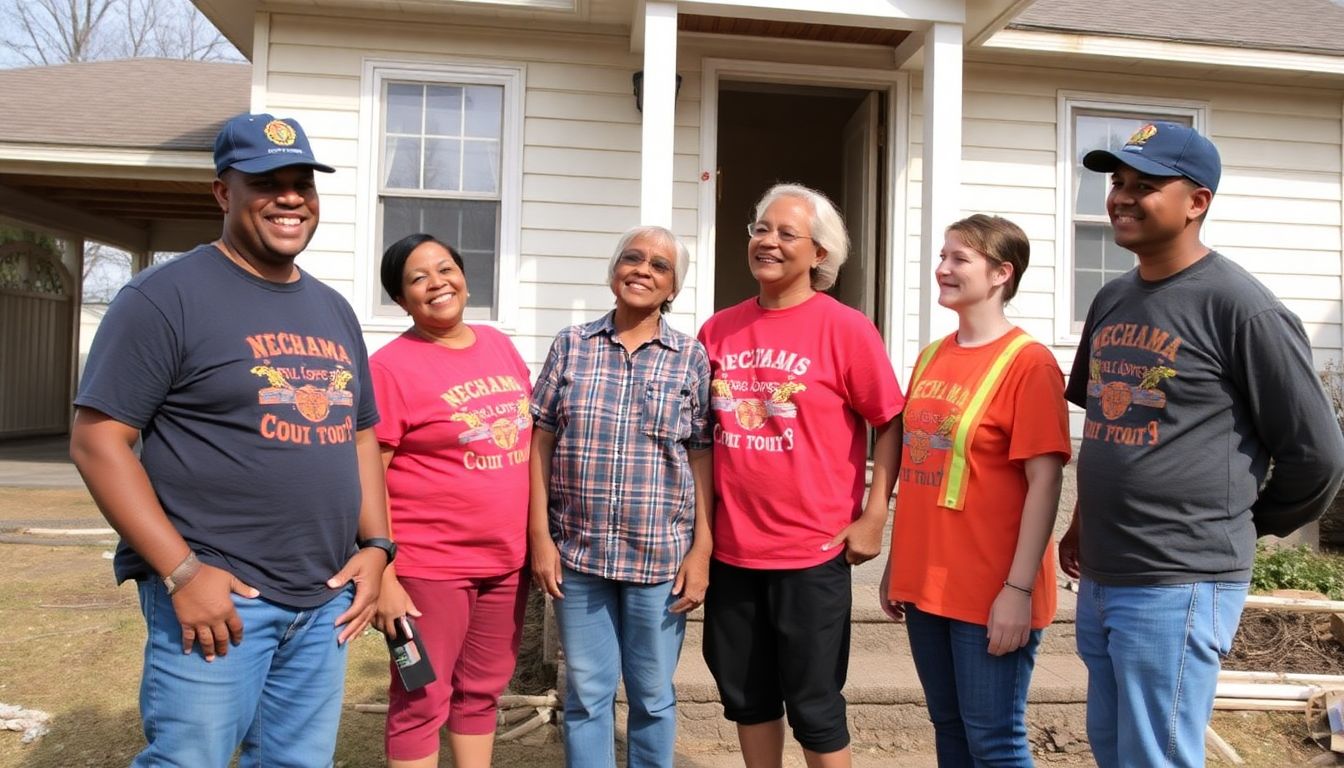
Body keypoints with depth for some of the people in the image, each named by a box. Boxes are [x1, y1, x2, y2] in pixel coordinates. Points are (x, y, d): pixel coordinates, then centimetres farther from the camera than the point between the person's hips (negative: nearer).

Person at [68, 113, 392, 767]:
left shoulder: (334, 310, 13)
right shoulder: (167, 295, -7)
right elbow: (97, 441, -11)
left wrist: (375, 546, 5)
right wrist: (182, 571, -17)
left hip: (326, 600, 6)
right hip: (216, 593, -6)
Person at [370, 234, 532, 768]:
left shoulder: (500, 345, 8)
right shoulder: (390, 367, -11)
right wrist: (383, 578, -16)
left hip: (506, 560, 6)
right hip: (428, 565, -5)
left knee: (483, 693, 18)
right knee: (422, 703, 7)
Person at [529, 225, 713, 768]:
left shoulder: (692, 358, 1)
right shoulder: (571, 345, 4)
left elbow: (702, 459, -1)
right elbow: (542, 443, 3)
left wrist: (702, 551, -5)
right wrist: (540, 537, -2)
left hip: (660, 554, -1)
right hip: (577, 549, 1)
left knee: (652, 694, 12)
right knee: (585, 693, 11)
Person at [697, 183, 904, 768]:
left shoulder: (845, 328, -8)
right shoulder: (718, 329, 6)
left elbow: (891, 423, -5)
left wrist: (873, 517, -9)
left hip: (812, 549, -4)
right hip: (731, 547, 5)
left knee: (814, 704, 8)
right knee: (746, 696, 17)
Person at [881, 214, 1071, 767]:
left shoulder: (1029, 362, -12)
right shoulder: (931, 357, 9)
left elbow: (1045, 482, -15)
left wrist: (1018, 589, -18)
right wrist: (896, 563, 12)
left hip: (990, 590, -6)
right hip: (926, 582, 7)